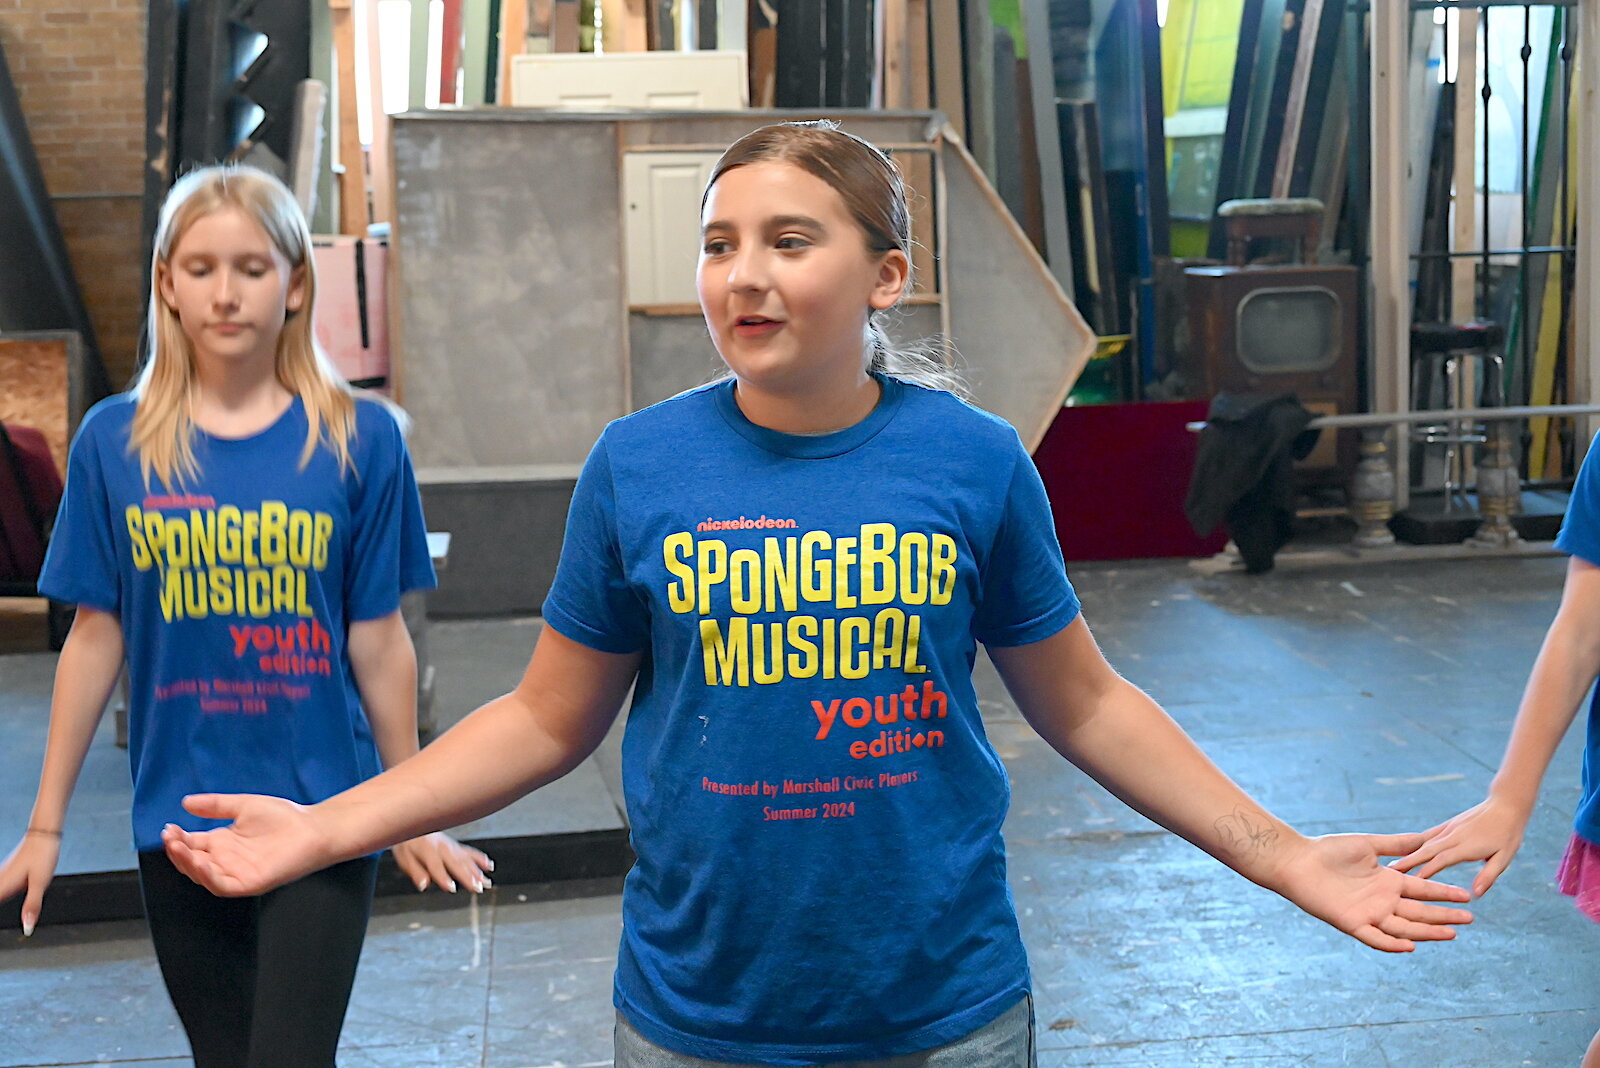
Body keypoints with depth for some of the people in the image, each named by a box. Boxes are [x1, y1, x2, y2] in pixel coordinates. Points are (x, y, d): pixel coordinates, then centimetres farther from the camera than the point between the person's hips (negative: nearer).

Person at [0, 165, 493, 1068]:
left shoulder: (359, 440, -6)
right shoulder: (115, 442, -1)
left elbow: (377, 638, -1)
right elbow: (97, 636, 3)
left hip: (321, 819, -2)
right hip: (179, 822, 2)